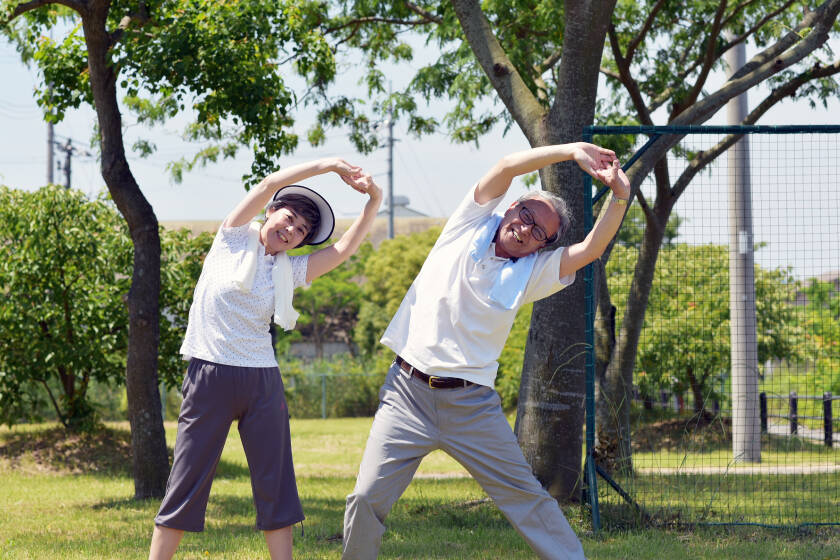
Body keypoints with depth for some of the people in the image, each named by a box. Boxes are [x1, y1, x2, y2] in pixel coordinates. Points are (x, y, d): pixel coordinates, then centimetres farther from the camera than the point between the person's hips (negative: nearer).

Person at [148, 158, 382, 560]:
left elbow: (346, 247, 5)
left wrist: (374, 201, -7)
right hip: (210, 376, -4)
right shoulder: (235, 237, 4)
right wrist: (327, 165, -4)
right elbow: (269, 185, -5)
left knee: (276, 486, 4)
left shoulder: (289, 271, 12)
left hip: (262, 381, 4)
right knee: (186, 484, -3)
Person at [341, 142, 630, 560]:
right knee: (367, 500, -6)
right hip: (408, 392, -1)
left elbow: (591, 249, -4)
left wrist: (620, 196, -17)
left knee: (527, 497, 2)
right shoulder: (471, 225, 6)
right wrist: (573, 150, -11)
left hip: (472, 404, 1)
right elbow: (507, 167, -5)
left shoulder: (532, 272, 8)